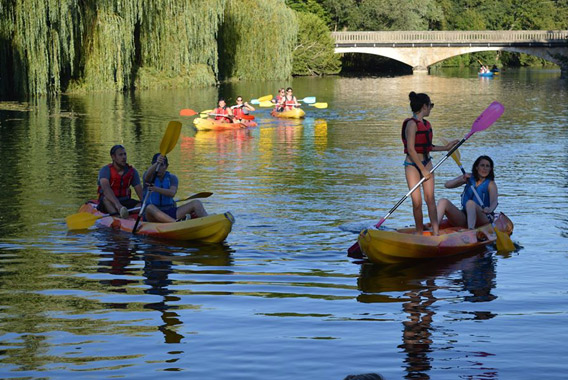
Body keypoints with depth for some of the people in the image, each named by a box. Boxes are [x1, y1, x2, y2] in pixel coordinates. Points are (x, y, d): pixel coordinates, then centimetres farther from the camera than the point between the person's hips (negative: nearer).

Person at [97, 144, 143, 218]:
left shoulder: (132, 171, 4)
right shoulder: (106, 170, -11)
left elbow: (140, 192, -1)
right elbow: (105, 188, -30)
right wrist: (117, 204, -47)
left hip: (125, 201, 5)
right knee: (106, 198, -39)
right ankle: (118, 216, -66)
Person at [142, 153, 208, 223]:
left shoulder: (172, 178, 9)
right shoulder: (150, 176, 6)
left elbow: (172, 193, -13)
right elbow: (147, 176, -22)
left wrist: (156, 189, -32)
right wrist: (156, 164, -42)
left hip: (170, 213, 3)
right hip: (153, 217, -3)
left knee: (197, 203, -13)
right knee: (150, 208, -39)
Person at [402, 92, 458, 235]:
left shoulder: (426, 124, 9)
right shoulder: (412, 124, -17)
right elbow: (411, 149, -19)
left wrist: (445, 147, 18)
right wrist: (423, 170, -16)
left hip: (426, 163, 7)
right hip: (412, 165, -7)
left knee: (430, 198, -2)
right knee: (417, 202, -6)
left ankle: (436, 233, -5)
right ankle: (419, 232, 10)